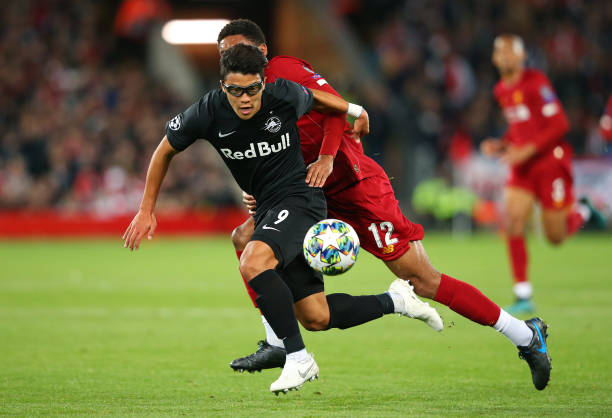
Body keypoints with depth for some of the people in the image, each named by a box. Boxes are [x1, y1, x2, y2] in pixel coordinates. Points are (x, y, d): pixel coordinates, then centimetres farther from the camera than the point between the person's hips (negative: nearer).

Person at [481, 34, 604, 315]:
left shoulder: (536, 82, -14)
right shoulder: (501, 91, 9)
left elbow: (560, 124, -16)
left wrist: (527, 150, -21)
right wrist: (500, 145, 4)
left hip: (551, 162, -6)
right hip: (522, 166, 6)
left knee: (555, 237, -2)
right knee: (512, 222, -14)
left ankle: (583, 212, 33)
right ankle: (523, 296, -9)